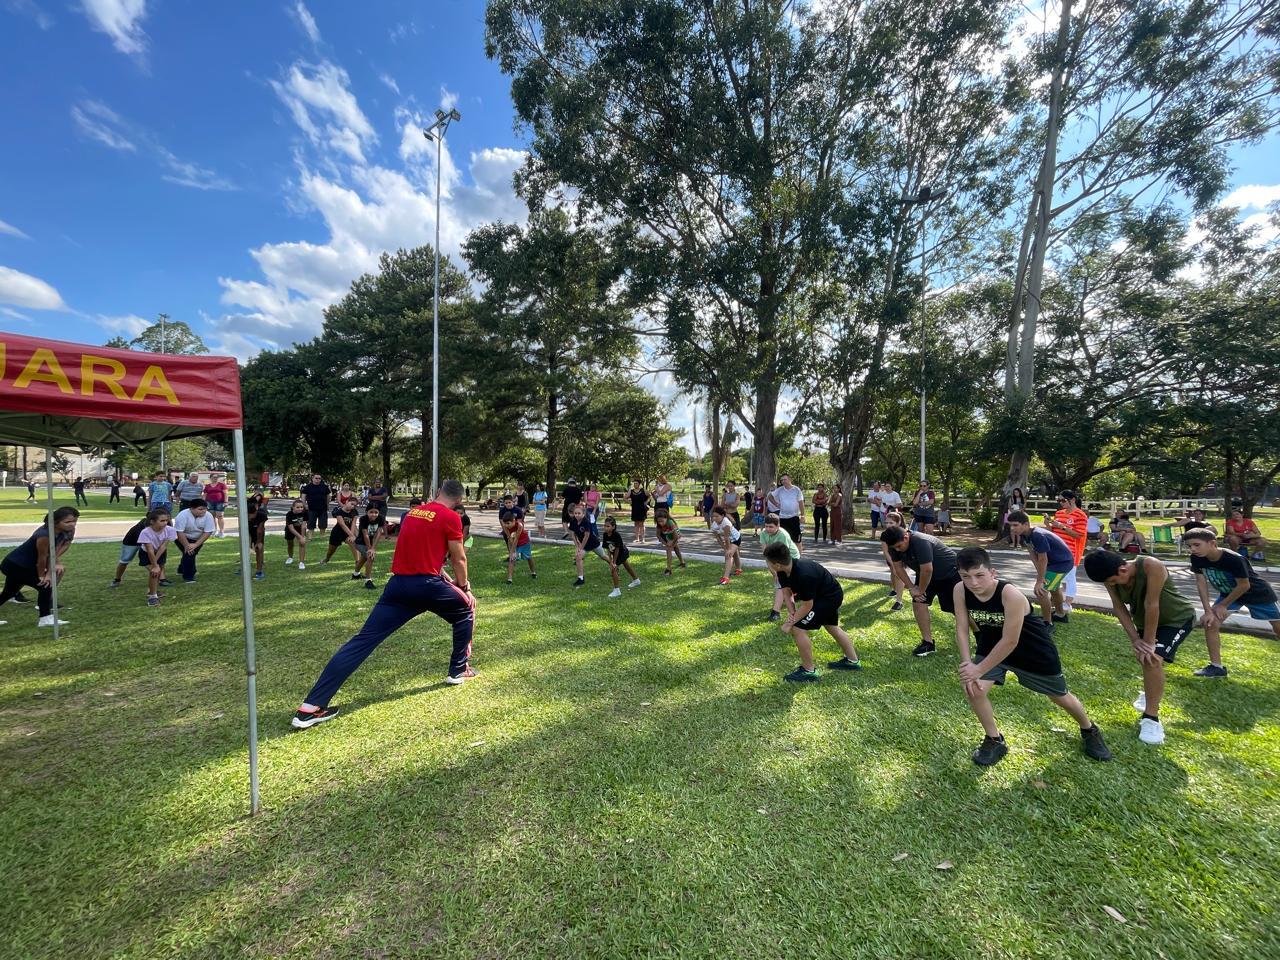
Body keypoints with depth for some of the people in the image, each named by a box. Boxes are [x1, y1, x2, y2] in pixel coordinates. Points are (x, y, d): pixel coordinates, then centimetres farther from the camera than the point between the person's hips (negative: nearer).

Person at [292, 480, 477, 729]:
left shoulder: (413, 511, 17)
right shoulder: (451, 517, -5)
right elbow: (459, 559, 2)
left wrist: (446, 579, 33)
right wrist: (464, 587, 18)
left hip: (398, 584, 6)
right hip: (427, 585, -5)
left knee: (363, 640, 4)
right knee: (465, 611, 21)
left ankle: (311, 707, 1)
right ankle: (459, 670, 28)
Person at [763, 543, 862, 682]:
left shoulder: (803, 575, -39)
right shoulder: (783, 570, -15)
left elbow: (807, 606, -28)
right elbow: (786, 591, -3)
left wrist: (790, 623, -21)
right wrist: (792, 612, -19)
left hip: (829, 597, -9)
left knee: (798, 628, -12)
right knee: (832, 627, 27)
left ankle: (809, 671, 2)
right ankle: (853, 661, 47)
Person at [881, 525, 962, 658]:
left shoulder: (921, 542, -37)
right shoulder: (894, 546, -15)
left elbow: (927, 570, -34)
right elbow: (898, 567, -5)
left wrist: (921, 590, -20)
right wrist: (912, 587, -12)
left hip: (950, 572, -6)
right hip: (926, 575, 6)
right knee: (918, 603, -6)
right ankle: (928, 642, 3)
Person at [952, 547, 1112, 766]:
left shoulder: (1011, 594, -37)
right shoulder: (960, 591, -24)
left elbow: (1010, 642, -31)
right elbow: (961, 630, -16)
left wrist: (979, 669, -27)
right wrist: (967, 664, -26)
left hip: (1033, 649, -3)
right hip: (991, 646, 3)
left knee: (1060, 696, 19)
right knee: (972, 689, -15)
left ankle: (1089, 730, 53)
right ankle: (995, 740, 10)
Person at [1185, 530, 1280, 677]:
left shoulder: (1235, 559, -36)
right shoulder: (1196, 558, -22)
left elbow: (1244, 585, -25)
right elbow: (1201, 582, -15)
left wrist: (1222, 605, -17)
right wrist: (1208, 611, -18)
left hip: (1258, 593, -4)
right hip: (1228, 593, 4)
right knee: (1210, 623, -11)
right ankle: (1216, 667, -3)